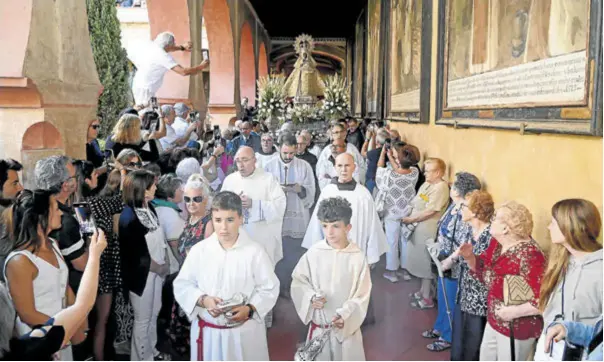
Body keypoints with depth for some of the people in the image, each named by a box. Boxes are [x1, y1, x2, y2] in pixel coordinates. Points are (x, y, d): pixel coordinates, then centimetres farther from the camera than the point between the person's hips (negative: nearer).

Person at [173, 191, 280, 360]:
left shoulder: (255, 251, -11)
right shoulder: (199, 250, -6)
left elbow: (269, 288, -6)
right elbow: (182, 285, 1)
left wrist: (249, 309, -21)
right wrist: (203, 300, -16)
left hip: (245, 331, -1)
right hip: (207, 331, 2)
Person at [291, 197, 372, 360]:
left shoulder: (357, 257, -15)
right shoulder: (314, 253, -11)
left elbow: (362, 296, -11)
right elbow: (298, 281, 1)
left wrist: (345, 315, -24)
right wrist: (311, 297, -17)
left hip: (348, 325, -1)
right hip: (319, 325, 1)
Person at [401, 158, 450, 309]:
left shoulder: (441, 187, -17)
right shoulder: (426, 184, 11)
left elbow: (430, 211, -21)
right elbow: (415, 203, 16)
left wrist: (411, 219, -13)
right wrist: (410, 219, 3)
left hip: (428, 230, -9)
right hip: (418, 227, 9)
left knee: (426, 263, 2)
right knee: (420, 261, 17)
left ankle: (427, 298, 15)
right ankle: (422, 291, 32)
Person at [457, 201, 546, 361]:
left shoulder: (529, 256, -31)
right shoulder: (497, 242, -3)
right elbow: (484, 271, 10)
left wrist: (514, 312, -30)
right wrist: (469, 256, -8)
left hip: (516, 328, -8)